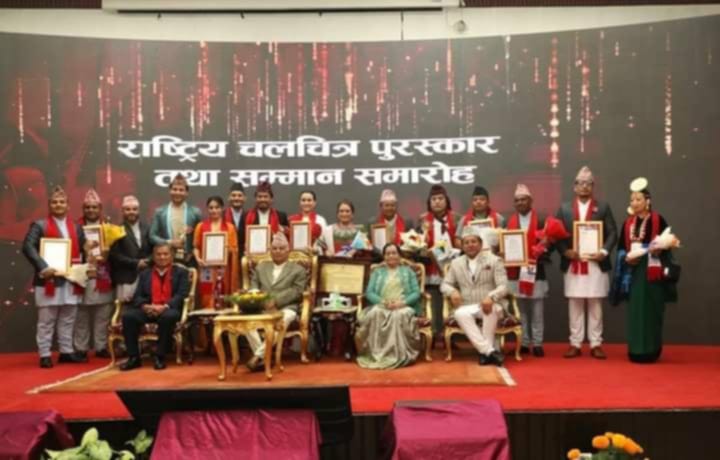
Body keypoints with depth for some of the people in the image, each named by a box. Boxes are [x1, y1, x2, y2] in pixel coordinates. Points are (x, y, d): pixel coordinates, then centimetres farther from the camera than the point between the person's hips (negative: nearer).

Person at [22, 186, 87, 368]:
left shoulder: (76, 228, 16)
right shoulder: (39, 225, 0)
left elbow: (83, 250, 17)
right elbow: (27, 247, -13)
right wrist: (42, 267, -25)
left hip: (71, 281, 5)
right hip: (49, 281, -5)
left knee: (68, 320, 11)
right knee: (46, 321, 1)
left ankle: (66, 351, 20)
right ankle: (45, 355, 6)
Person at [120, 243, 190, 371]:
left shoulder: (181, 272, 12)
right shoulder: (144, 274, 21)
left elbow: (181, 294, -3)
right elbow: (137, 296, 10)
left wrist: (165, 306, -19)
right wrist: (145, 306, -14)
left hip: (170, 310, -3)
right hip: (148, 310, 3)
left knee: (168, 316, -38)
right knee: (128, 316, -26)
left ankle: (159, 357, -24)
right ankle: (134, 357, -17)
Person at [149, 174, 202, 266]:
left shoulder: (195, 212, 4)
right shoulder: (160, 212, 6)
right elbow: (152, 236, 4)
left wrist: (194, 253, -6)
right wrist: (169, 243, -10)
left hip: (188, 260, 0)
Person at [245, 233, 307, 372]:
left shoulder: (298, 269, 15)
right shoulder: (261, 267, 28)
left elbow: (296, 291, 1)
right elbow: (253, 286, 18)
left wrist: (276, 301, -15)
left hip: (285, 307, -3)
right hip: (261, 307, 3)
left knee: (285, 318, -39)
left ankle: (258, 355, -35)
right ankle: (263, 358, -30)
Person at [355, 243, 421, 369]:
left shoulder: (408, 271, 20)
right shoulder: (377, 272, 23)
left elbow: (416, 293, 7)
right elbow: (369, 292, 8)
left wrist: (402, 302, -13)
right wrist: (383, 302, -12)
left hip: (404, 307, -1)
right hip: (381, 306, 1)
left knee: (400, 316, -38)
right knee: (375, 314, -36)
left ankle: (400, 356, -34)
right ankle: (376, 354, -33)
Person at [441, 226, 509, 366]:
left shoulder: (494, 260, 4)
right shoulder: (456, 263, 14)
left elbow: (503, 286, -6)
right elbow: (445, 285, 14)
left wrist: (491, 297, -28)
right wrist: (453, 291, -12)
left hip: (490, 305, -2)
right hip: (468, 307, 2)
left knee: (491, 309, -38)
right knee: (460, 313, -34)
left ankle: (485, 351, -28)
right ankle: (489, 350, -35)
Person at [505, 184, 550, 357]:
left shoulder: (541, 221, 1)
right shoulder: (509, 222, 9)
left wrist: (541, 256, -17)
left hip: (535, 270, -2)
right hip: (515, 271, 2)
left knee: (537, 311, 3)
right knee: (520, 310, 7)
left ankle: (537, 343, 8)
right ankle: (523, 343, 14)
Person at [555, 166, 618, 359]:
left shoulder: (603, 207, 7)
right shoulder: (564, 208, 9)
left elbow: (612, 233, 2)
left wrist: (604, 251, -13)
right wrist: (565, 251, -12)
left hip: (595, 263, -1)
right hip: (572, 264, 1)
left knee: (595, 305, 3)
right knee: (574, 305, 5)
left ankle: (596, 344, 10)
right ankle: (575, 344, 11)